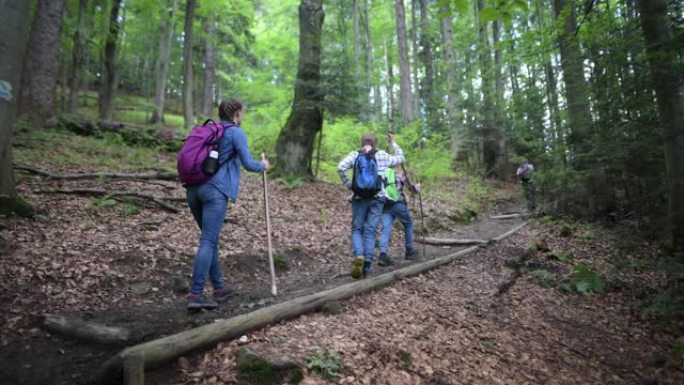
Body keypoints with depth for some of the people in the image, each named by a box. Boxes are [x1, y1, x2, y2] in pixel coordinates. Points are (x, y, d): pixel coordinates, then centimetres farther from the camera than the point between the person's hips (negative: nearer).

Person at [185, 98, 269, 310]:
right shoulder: (236, 133, 0)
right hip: (215, 190, -7)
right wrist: (263, 166, 14)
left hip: (194, 188, 8)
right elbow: (248, 163, -5)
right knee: (208, 241, -8)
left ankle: (218, 288, 23)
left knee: (211, 238, 14)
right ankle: (195, 294, -10)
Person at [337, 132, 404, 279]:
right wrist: (393, 143, 37)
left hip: (359, 197, -1)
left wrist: (349, 185, -3)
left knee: (357, 229, 8)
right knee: (370, 230, 4)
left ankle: (358, 255, -17)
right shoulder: (383, 156, 9)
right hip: (377, 198, 1)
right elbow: (400, 159, 27)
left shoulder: (355, 155, 4)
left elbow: (341, 168, -13)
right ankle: (367, 265, 0)